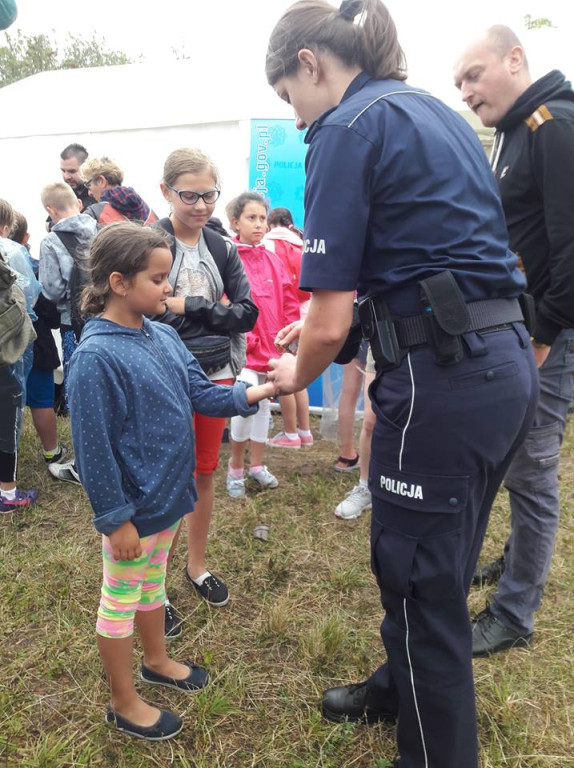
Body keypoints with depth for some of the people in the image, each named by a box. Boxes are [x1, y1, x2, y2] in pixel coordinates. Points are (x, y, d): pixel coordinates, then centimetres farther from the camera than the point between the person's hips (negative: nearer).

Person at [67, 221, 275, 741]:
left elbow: (202, 394, 5)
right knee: (121, 598, 13)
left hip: (169, 494, 7)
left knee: (154, 583, 26)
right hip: (133, 508, -7)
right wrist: (116, 519, -17)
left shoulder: (164, 337, -1)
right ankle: (125, 703, 34)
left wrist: (253, 394, -10)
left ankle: (157, 660, 50)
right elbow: (94, 448, -21)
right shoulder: (96, 356, -23)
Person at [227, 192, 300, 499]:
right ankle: (235, 468, 5)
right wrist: (242, 338, -17)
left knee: (264, 405, 15)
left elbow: (289, 302, 11)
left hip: (272, 347, 6)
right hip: (244, 349, -6)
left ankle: (257, 465, 32)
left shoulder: (273, 260, 9)